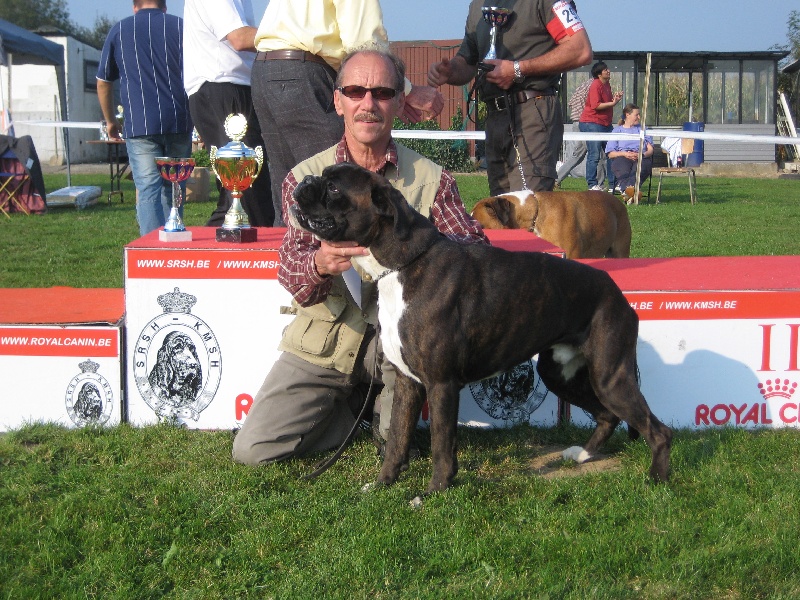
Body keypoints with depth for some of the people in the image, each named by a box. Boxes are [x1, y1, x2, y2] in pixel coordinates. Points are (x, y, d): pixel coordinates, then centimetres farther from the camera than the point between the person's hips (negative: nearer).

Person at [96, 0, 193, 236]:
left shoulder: (119, 31, 11)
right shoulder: (181, 27, 9)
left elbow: (103, 83, 16)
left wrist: (110, 121, 28)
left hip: (140, 125, -1)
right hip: (179, 123, 1)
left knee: (147, 191, -4)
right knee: (173, 190, 13)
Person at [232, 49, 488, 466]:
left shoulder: (431, 179, -2)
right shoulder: (305, 177, -1)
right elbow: (291, 268, -11)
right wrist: (319, 264, -37)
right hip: (324, 338, 1)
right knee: (252, 450, -9)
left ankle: (391, 414, 4)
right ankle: (351, 402, 17)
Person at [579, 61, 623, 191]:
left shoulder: (607, 85, 15)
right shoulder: (595, 85, -14)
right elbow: (595, 105, -22)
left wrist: (615, 97, 9)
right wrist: (612, 103, -19)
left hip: (605, 124, 10)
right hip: (592, 123, -10)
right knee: (594, 155, -9)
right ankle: (592, 185, -6)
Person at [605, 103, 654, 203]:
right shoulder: (617, 130, 26)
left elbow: (650, 150, 17)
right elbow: (610, 153, 13)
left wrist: (642, 155, -7)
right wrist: (624, 153, -8)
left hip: (641, 157, 1)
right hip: (622, 157, 0)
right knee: (623, 171, -39)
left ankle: (631, 187, -67)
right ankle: (627, 189, -68)